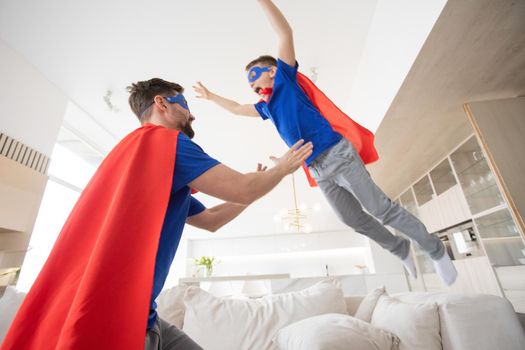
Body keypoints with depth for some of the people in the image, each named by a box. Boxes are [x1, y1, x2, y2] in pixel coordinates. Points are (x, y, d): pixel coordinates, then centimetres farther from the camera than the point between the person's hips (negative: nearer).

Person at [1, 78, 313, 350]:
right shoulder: (164, 139, -13)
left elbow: (211, 220, 18)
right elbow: (241, 191, -18)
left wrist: (259, 184, 19)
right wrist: (283, 168, 2)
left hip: (135, 311, 9)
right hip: (111, 315, -9)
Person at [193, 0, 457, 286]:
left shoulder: (286, 79, 7)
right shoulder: (266, 106, 24)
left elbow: (285, 32, -3)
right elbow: (237, 108, 37)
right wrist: (210, 96, 42)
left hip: (337, 154, -7)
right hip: (318, 170, 7)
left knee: (381, 209, -4)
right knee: (355, 220, 9)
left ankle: (436, 250, 17)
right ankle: (400, 249, 30)